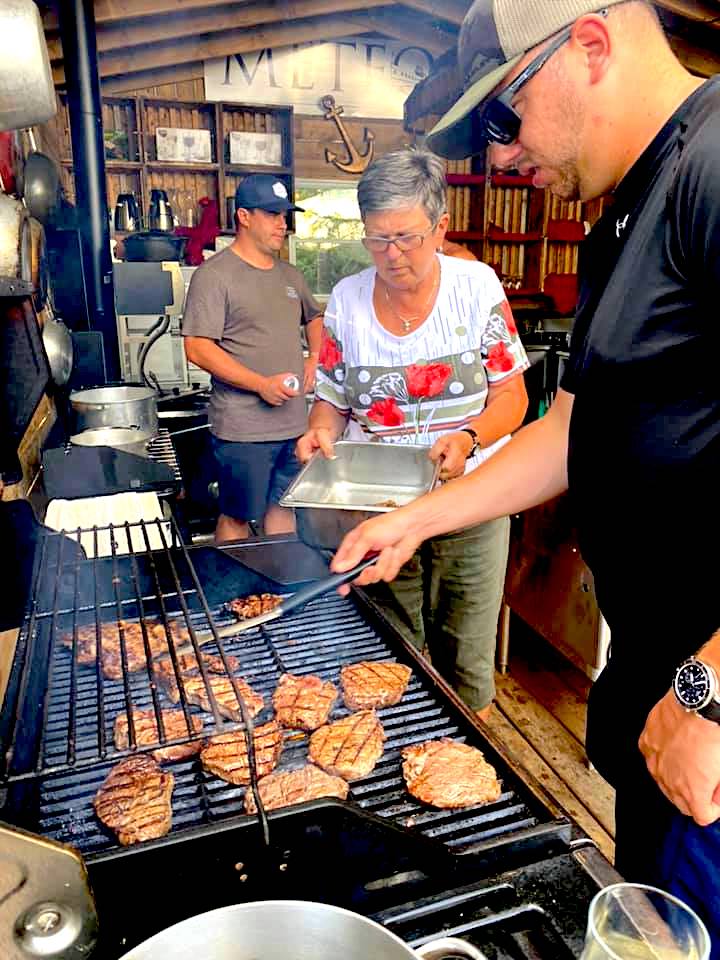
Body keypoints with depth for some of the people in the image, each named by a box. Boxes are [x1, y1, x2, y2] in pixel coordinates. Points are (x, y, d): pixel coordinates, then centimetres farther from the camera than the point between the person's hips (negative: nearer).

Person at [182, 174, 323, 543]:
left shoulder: (290, 275, 14)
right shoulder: (215, 274, -9)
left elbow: (314, 317, 32)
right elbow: (197, 348, -15)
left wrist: (314, 360, 12)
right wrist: (262, 384, -20)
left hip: (294, 422, 7)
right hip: (243, 429, -7)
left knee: (283, 507, 17)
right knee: (237, 516, 6)